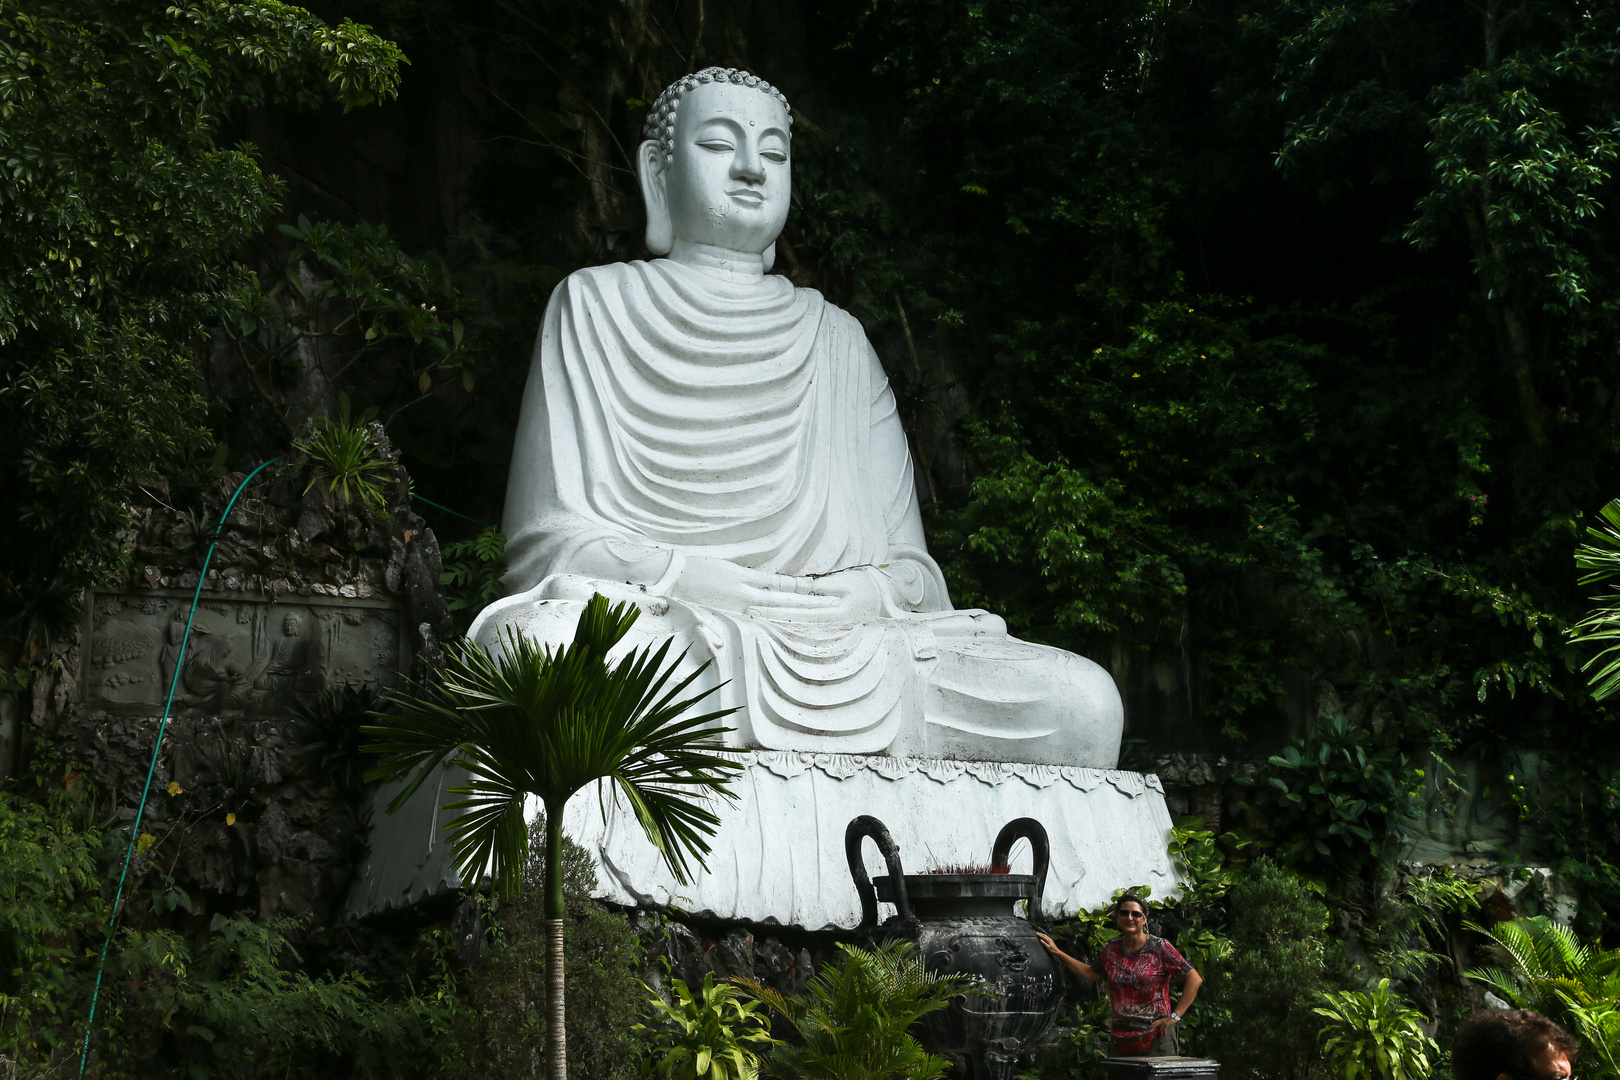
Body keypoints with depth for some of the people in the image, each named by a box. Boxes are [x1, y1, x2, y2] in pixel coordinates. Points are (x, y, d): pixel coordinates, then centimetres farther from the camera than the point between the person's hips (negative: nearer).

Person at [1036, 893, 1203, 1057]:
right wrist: (1057, 952, 25)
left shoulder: (1160, 948, -5)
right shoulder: (1112, 950, 10)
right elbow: (1091, 974, 27)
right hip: (1120, 1037, 5)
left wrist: (1175, 1016, -10)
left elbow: (1194, 979, -6)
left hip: (1156, 1036, -5)